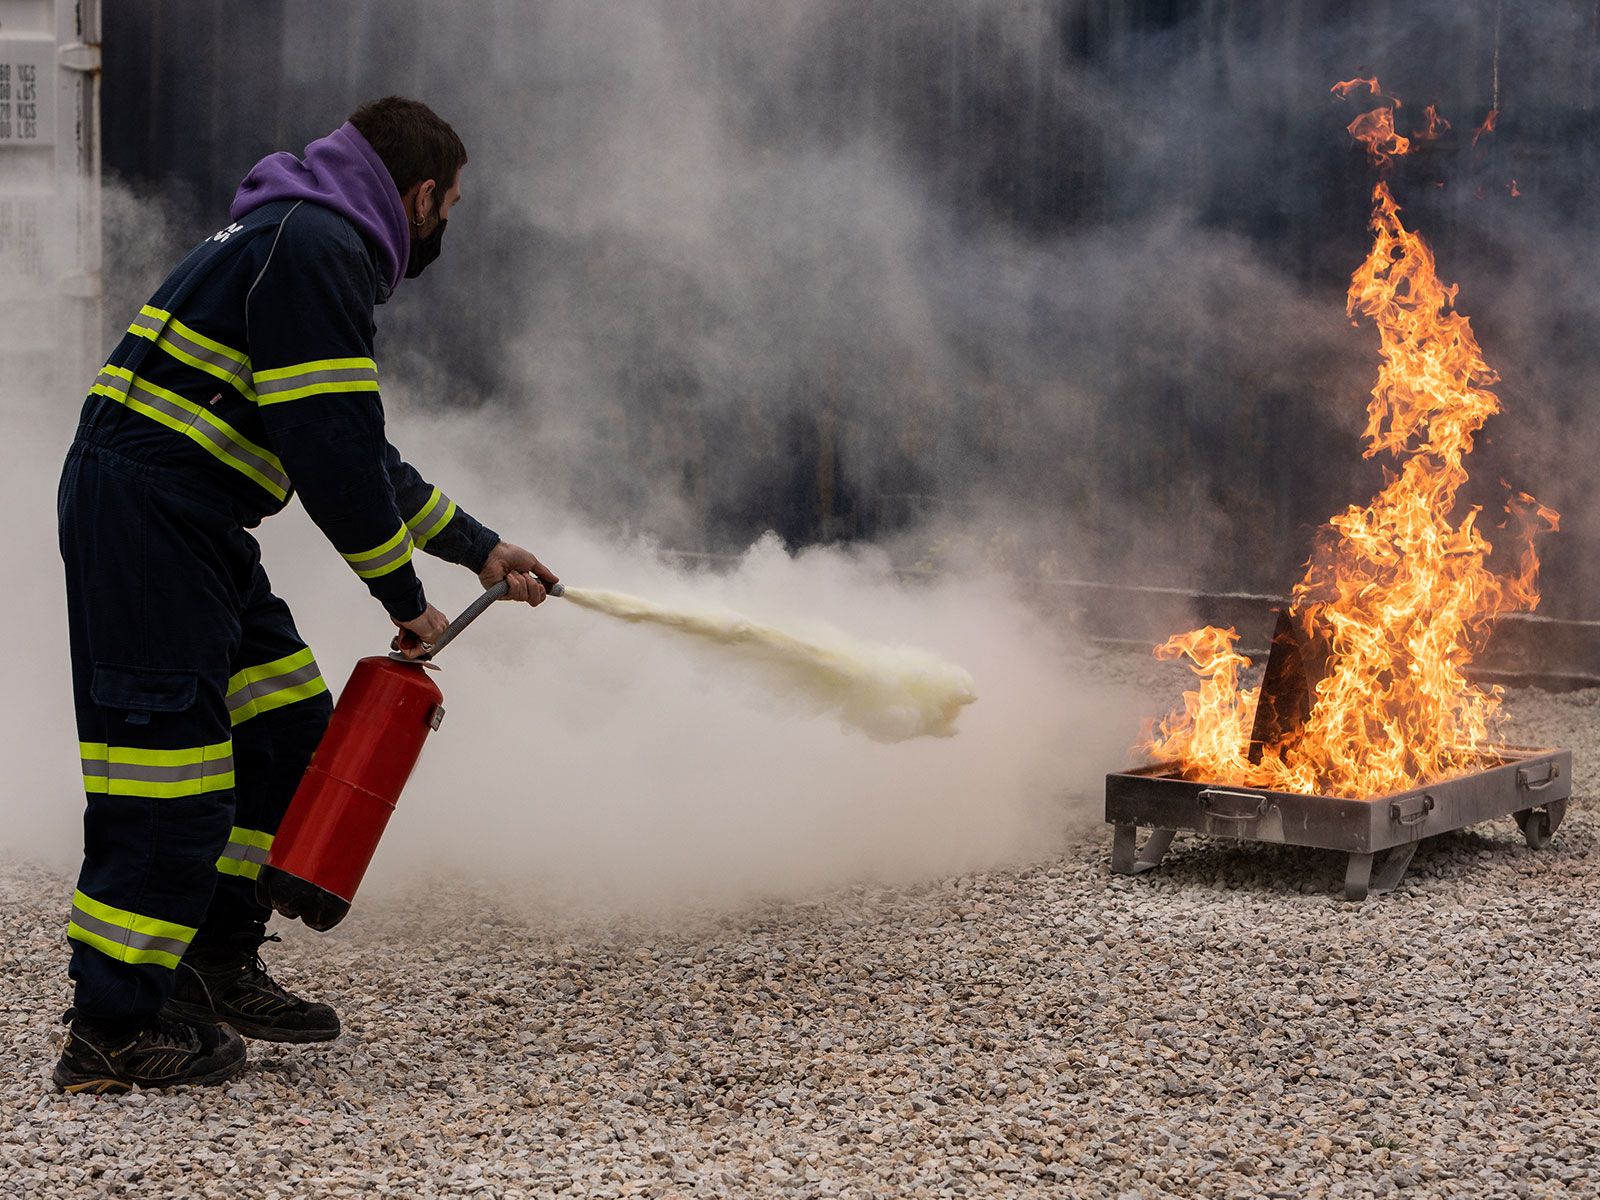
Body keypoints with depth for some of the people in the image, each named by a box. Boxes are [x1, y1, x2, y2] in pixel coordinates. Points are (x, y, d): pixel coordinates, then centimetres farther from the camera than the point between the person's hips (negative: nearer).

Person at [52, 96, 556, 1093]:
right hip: (143, 515, -11)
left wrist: (480, 550, 29)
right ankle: (111, 1031, -5)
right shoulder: (311, 249, -14)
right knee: (170, 769, -10)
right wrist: (404, 596, -8)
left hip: (193, 527, 11)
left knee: (291, 730, 15)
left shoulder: (312, 245, 21)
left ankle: (215, 961, 22)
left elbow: (356, 449, 28)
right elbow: (330, 449, -18)